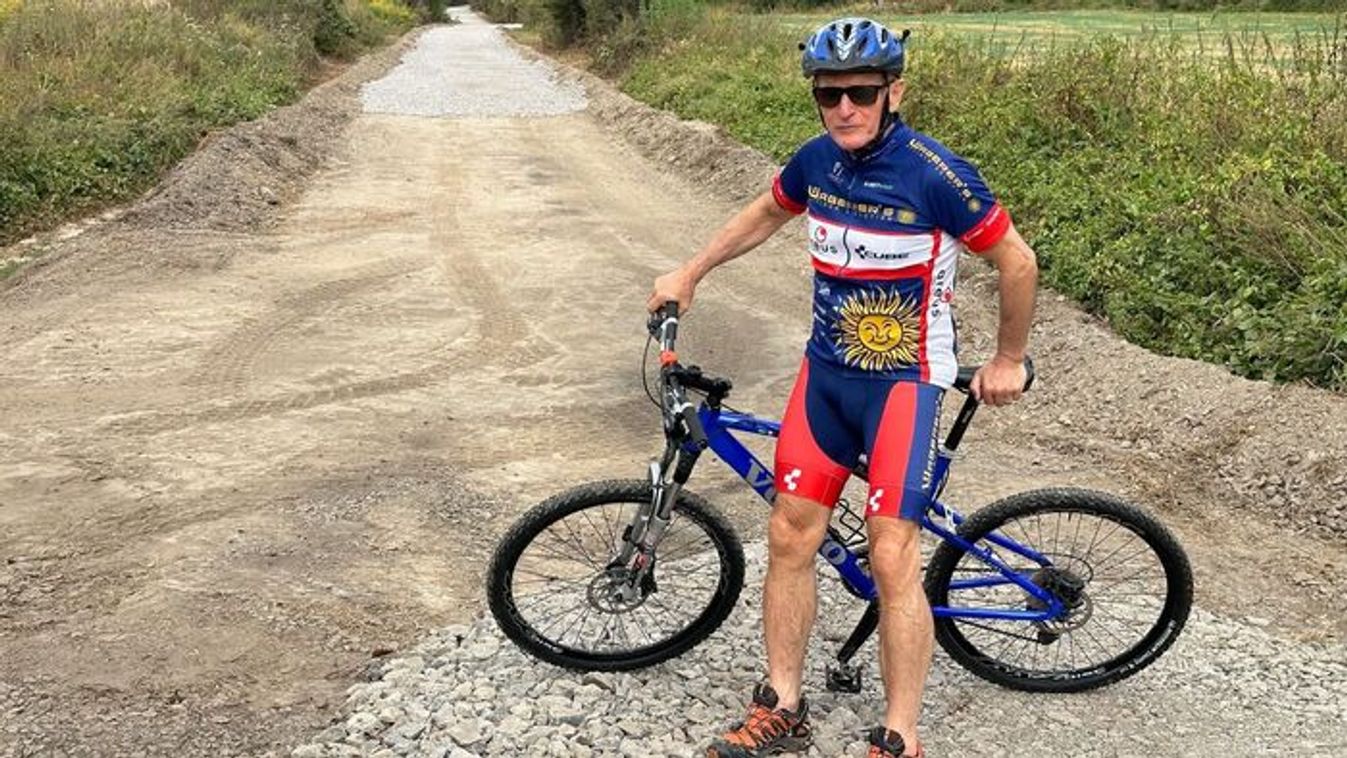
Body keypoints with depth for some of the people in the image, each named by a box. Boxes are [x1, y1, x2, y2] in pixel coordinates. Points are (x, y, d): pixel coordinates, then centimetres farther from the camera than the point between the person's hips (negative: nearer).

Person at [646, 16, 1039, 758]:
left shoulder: (936, 176, -18)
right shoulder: (816, 160, -1)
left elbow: (1016, 262, -8)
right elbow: (765, 213, 20)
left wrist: (1007, 361, 2)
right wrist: (689, 273, 21)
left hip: (903, 377, -6)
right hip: (826, 367, 6)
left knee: (891, 558, -8)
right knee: (790, 535, 5)